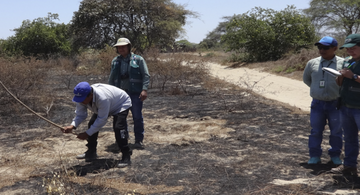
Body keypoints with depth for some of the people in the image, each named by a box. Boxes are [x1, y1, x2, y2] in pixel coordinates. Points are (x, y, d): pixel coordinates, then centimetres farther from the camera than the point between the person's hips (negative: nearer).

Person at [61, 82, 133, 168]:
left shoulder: (102, 98, -45)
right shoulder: (82, 97, -23)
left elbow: (102, 120, -37)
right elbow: (80, 115, -14)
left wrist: (87, 134, -34)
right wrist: (72, 126, -34)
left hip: (121, 104, -8)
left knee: (118, 127, -26)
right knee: (92, 124, 1)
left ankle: (126, 157, -18)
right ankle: (91, 152, 17)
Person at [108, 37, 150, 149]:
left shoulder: (138, 59, 2)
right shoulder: (115, 61, 15)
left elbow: (146, 75, -3)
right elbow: (111, 78, 21)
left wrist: (144, 89, -15)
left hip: (135, 93, -4)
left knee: (137, 117, -4)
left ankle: (139, 140, 5)